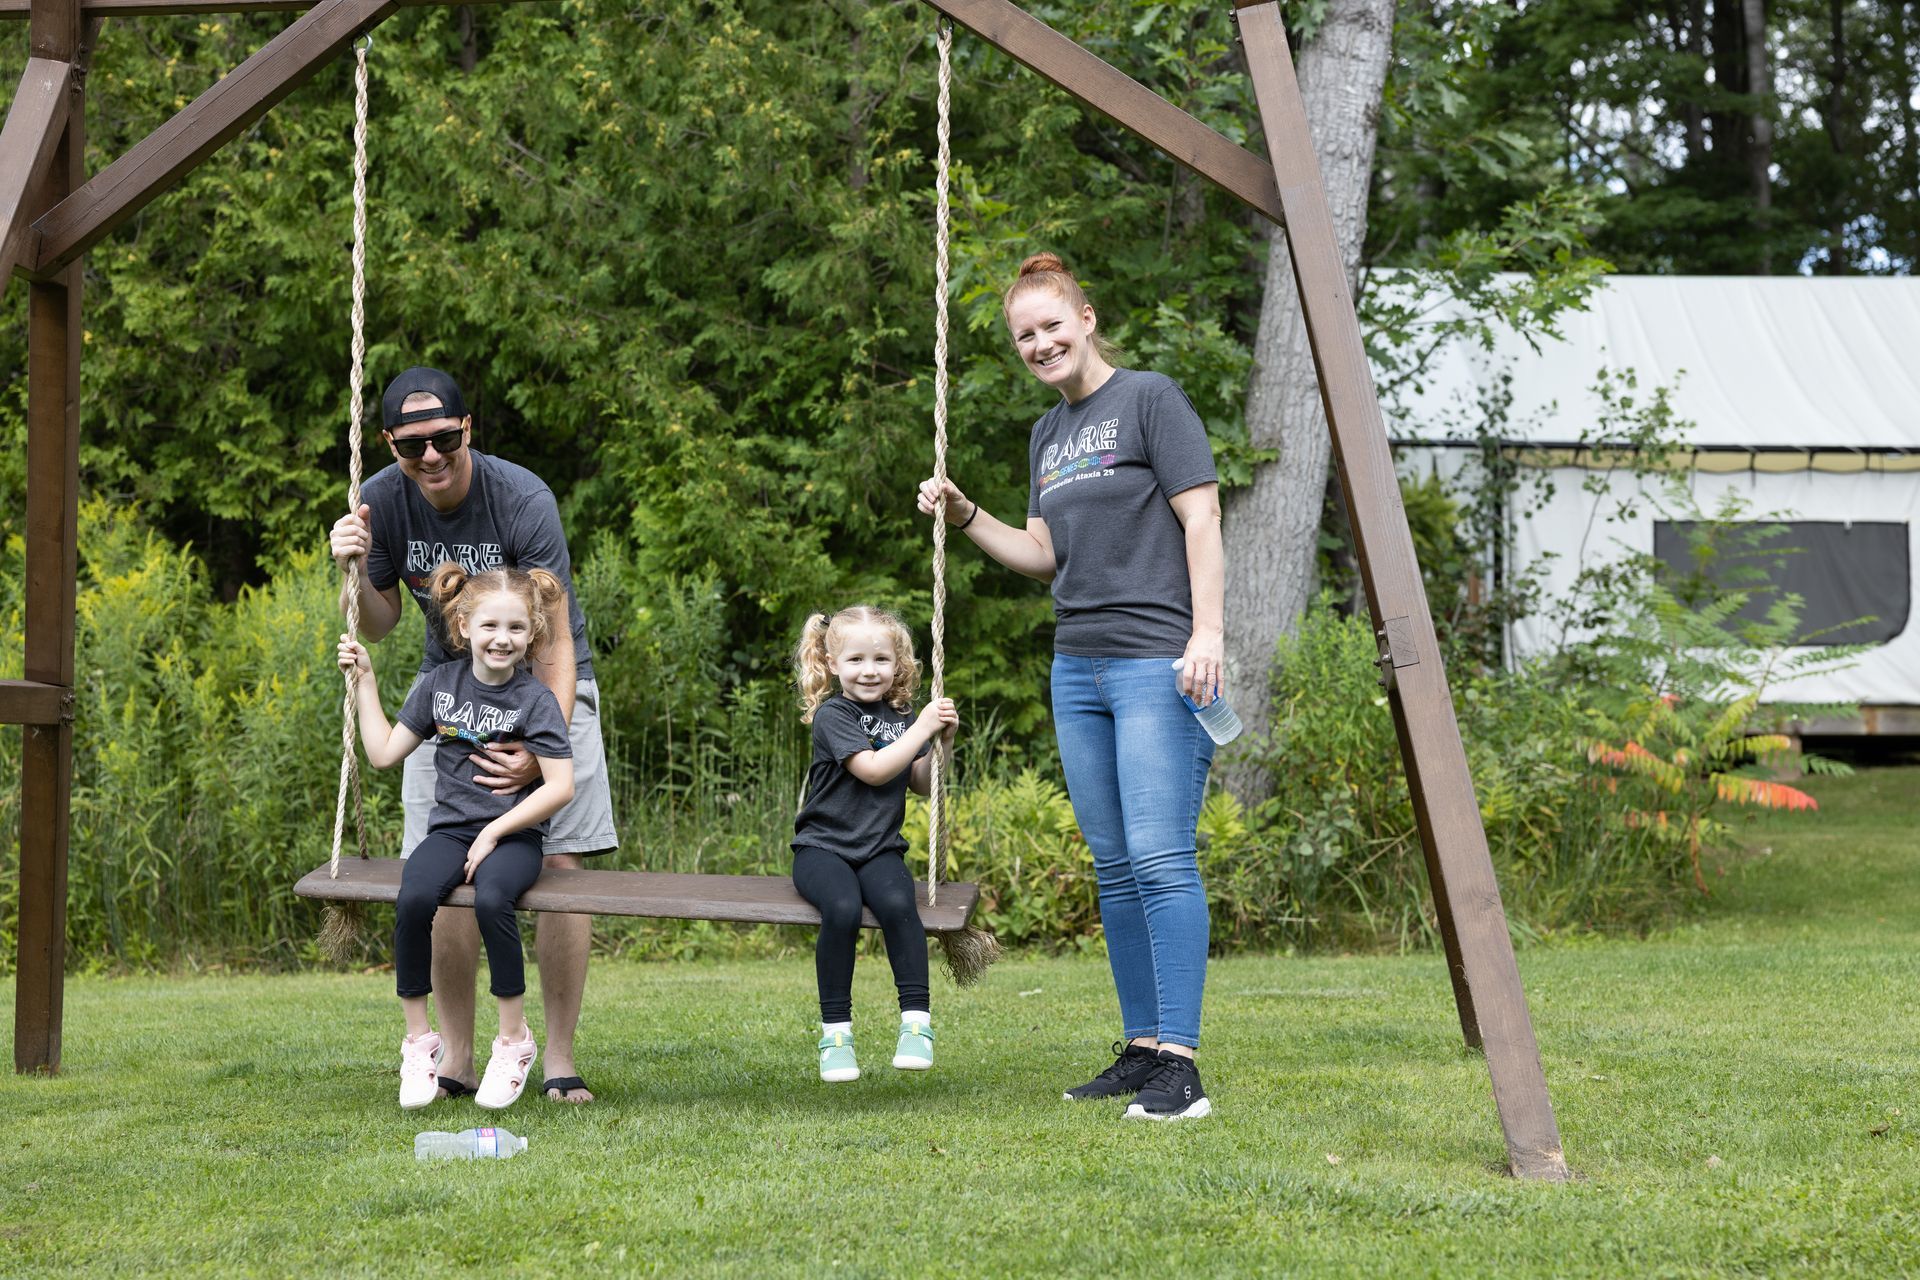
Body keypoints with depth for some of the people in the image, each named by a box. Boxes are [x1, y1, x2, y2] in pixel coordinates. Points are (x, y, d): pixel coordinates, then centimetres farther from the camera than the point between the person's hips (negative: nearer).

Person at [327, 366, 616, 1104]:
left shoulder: (523, 501, -26)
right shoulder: (383, 502, -13)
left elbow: (554, 642, -27)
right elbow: (379, 624, 1)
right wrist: (355, 573, -21)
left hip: (543, 685, -3)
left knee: (561, 863, -11)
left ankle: (560, 1062, -5)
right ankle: (456, 1059, 6)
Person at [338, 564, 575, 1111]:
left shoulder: (535, 700, -4)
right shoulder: (440, 685, 8)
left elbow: (560, 786, -9)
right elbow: (383, 753, 14)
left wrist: (494, 832, -13)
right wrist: (364, 681, 13)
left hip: (514, 835, -3)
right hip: (450, 830, 3)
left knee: (491, 899, -35)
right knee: (413, 898, -28)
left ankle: (514, 1039, -16)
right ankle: (419, 1039, -12)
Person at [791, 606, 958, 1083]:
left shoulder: (898, 716, 12)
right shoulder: (832, 714, -5)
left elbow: (923, 784, 17)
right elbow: (873, 770, -17)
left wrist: (943, 740, 1)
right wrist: (922, 729, -13)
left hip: (880, 849, 4)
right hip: (823, 847, -4)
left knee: (897, 904, -30)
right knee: (843, 909, -34)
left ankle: (917, 1020, -23)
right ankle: (835, 1030, -21)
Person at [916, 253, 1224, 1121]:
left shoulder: (1149, 400, -4)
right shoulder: (1047, 436, 18)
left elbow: (1200, 515, -9)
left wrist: (1207, 631, -18)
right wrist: (966, 517, 7)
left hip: (1158, 663, -8)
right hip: (1077, 667, 8)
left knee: (1161, 858, -13)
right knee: (1115, 866, 7)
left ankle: (1180, 1066, -16)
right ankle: (1141, 1048, 12)